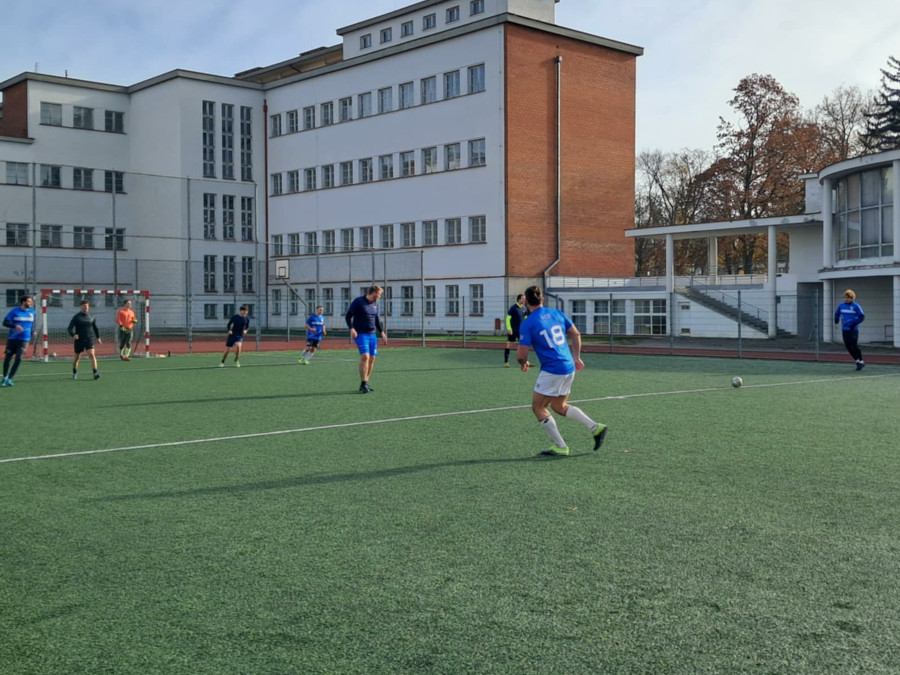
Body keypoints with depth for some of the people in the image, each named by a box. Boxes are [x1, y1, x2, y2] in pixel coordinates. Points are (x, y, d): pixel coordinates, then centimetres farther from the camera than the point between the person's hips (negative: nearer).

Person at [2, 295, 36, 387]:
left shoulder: (32, 312, 5)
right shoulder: (14, 311, -6)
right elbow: (5, 322, -8)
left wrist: (32, 333, 16)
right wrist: (15, 326, -23)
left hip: (24, 339, 1)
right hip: (12, 338, -1)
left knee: (18, 359, -12)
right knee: (8, 358, 5)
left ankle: (9, 379, -3)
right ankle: (5, 377, 26)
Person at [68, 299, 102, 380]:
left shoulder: (91, 317, 6)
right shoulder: (76, 317, -3)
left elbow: (95, 327, 21)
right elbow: (70, 328, -10)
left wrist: (98, 337, 21)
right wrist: (73, 334, -29)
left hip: (89, 339, 1)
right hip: (79, 340, -1)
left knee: (92, 354, -17)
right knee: (77, 357, 10)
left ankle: (96, 373, -22)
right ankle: (74, 373, 33)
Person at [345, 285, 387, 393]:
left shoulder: (375, 304, 13)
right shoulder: (358, 302, -7)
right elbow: (348, 316, -7)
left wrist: (381, 332, 17)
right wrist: (351, 329, -19)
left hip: (372, 335, 7)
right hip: (361, 334, -7)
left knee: (372, 358, 3)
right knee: (365, 356, -19)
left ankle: (366, 383, 13)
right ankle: (363, 384, -16)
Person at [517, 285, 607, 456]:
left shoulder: (528, 323, -10)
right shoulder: (557, 313, 8)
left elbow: (521, 355, -10)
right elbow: (576, 334, 13)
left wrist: (524, 364, 11)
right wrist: (576, 357, 21)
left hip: (552, 370, -7)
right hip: (569, 367, 7)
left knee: (538, 407, 8)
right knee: (559, 406, 22)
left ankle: (560, 447, 5)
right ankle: (595, 428, 12)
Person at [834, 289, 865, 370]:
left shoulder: (856, 306, -7)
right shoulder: (841, 305, 6)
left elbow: (862, 316, -7)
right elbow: (837, 314, 22)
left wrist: (854, 323, -16)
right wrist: (836, 320, 7)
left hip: (853, 330, -5)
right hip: (844, 330, 5)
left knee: (854, 346, -10)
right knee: (848, 347, 5)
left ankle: (861, 362, 4)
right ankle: (857, 360, 19)